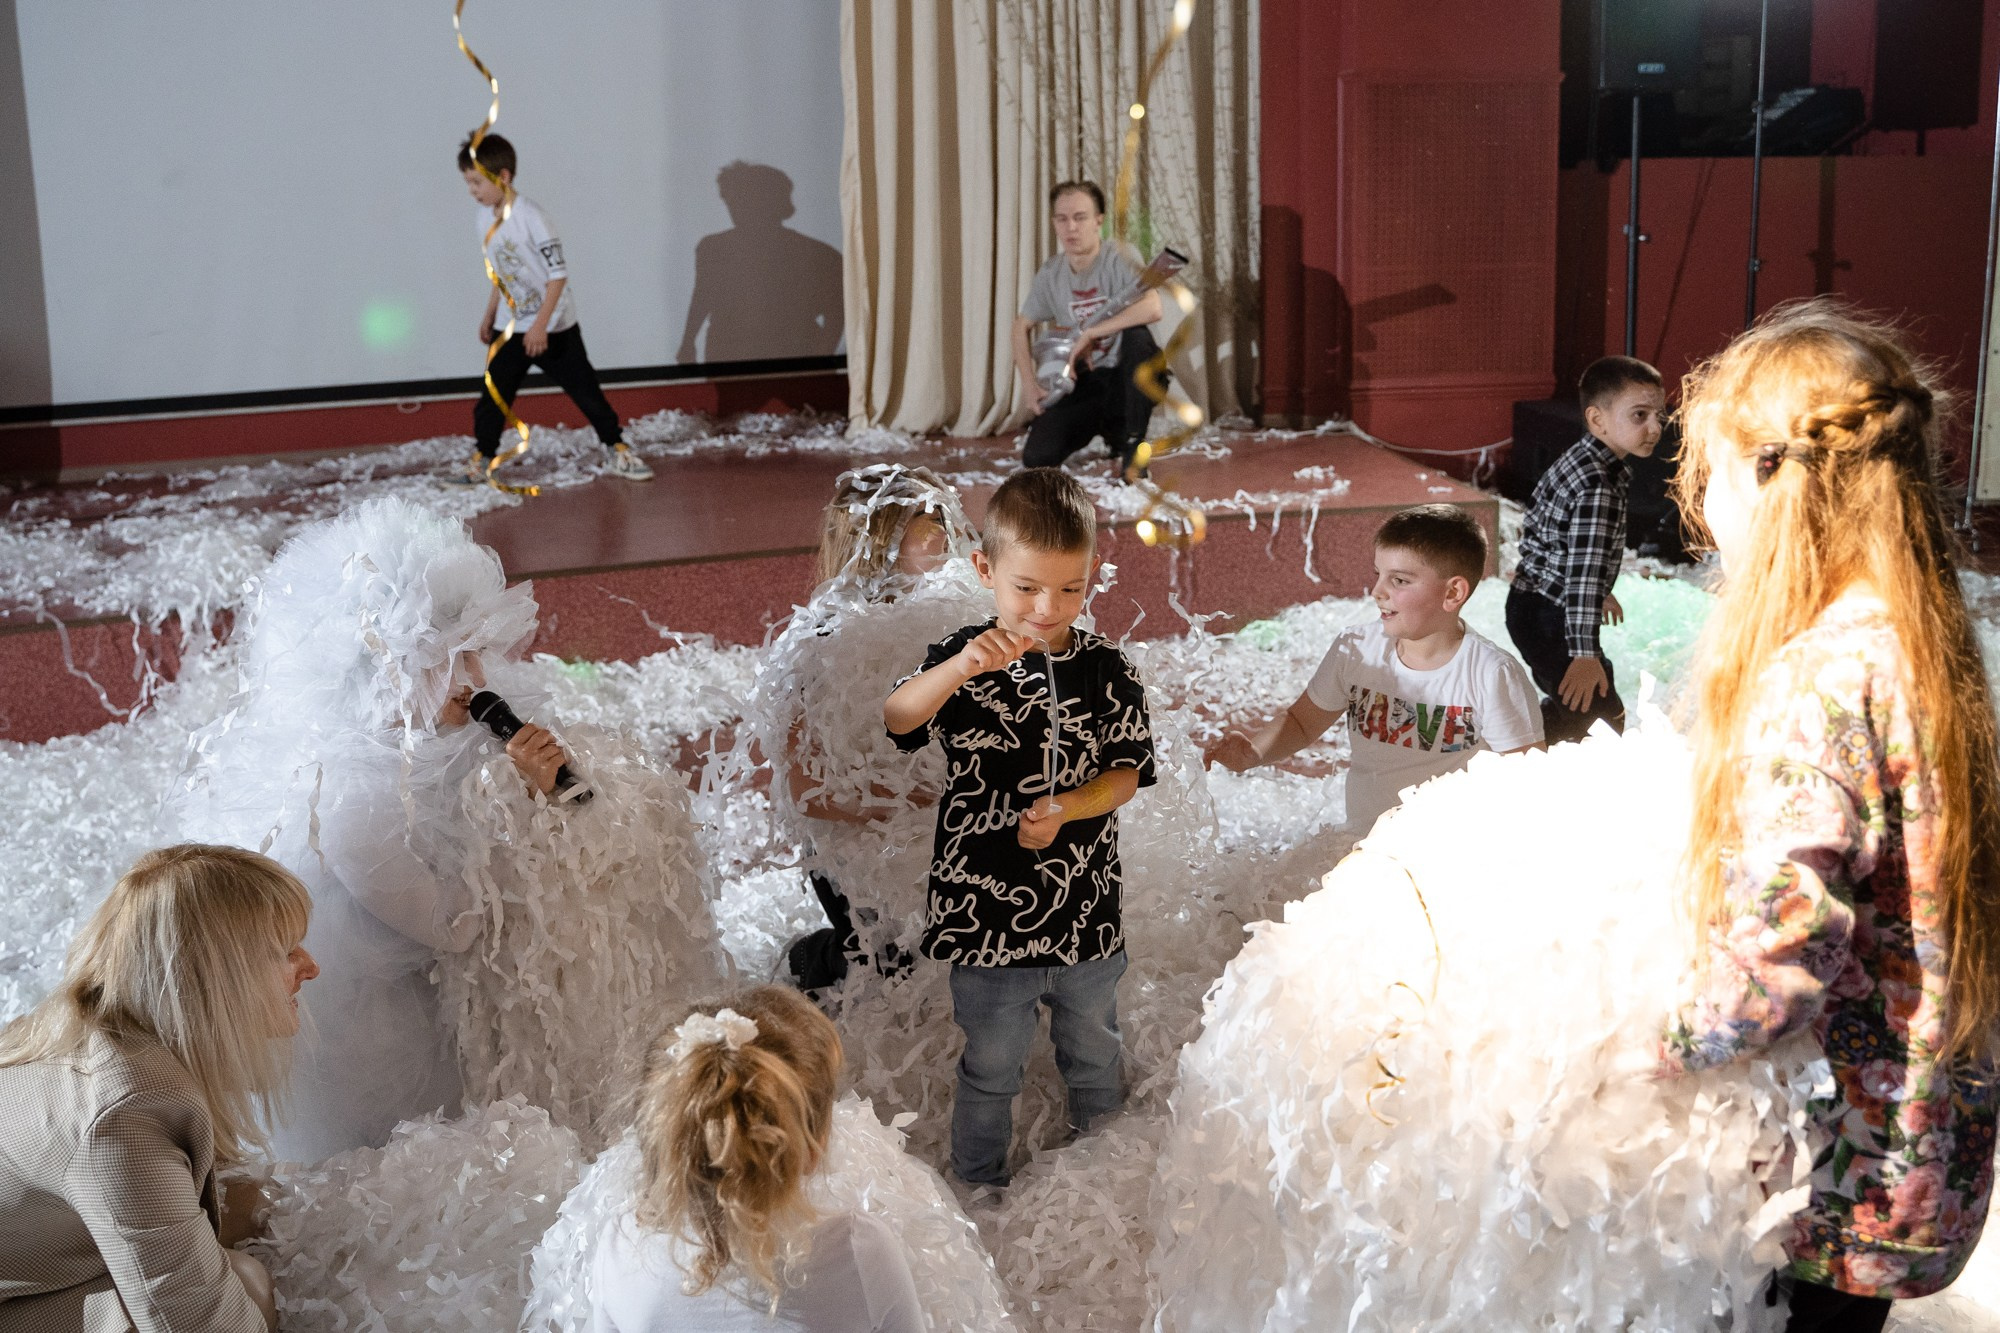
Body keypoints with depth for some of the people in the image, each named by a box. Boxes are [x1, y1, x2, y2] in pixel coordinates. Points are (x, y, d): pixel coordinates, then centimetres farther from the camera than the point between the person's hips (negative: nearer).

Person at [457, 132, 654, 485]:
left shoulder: (530, 216, -20)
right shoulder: (485, 217, 2)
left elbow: (558, 274, -21)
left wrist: (541, 325, -24)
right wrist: (489, 315, 20)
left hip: (554, 327, -6)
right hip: (512, 329, 6)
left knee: (585, 391, 1)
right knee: (491, 396, 5)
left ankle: (619, 452, 13)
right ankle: (482, 461, 16)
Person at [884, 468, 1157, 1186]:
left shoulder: (1107, 669, -4)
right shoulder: (964, 658, -11)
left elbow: (1127, 772, -3)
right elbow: (898, 721, -26)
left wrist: (1062, 810, -22)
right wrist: (960, 668, -45)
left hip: (1089, 915, 3)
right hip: (988, 916, -2)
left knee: (1094, 1060, 24)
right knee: (991, 1072, 15)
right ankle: (981, 1194, 37)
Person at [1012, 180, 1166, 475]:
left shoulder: (1118, 258, -17)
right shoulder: (1050, 274, -2)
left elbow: (1152, 308, -36)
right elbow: (1022, 326, 14)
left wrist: (1089, 333, -29)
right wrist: (1028, 383, 1)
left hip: (1130, 376, -4)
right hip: (1084, 382, 4)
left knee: (1136, 335, -37)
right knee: (1036, 458, -12)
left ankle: (1132, 443, -20)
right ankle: (1109, 429, 18)